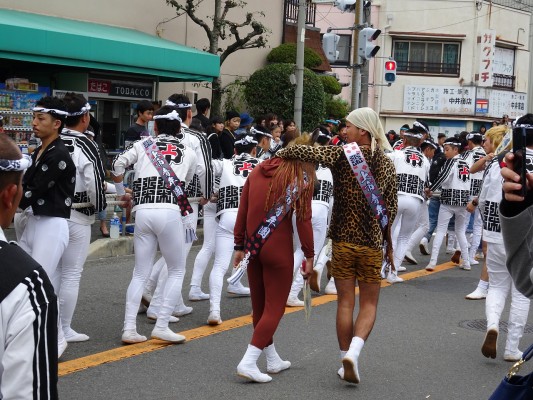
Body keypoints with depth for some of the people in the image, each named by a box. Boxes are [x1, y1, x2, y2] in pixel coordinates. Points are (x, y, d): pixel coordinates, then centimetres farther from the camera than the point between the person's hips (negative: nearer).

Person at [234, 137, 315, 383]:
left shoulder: (257, 172, 8)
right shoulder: (300, 178, -5)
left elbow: (242, 212, 7)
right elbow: (303, 219, -9)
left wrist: (239, 246, 13)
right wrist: (309, 255, -3)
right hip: (278, 248, -5)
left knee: (259, 305, 15)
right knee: (274, 307, 3)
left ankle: (273, 360, 28)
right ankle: (248, 362, -7)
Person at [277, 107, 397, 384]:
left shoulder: (342, 155, -9)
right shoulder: (386, 164, -1)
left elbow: (303, 152, -22)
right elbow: (391, 208, 3)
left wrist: (280, 154, -2)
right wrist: (388, 244, 13)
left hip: (342, 240, -1)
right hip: (372, 244, 1)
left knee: (345, 302, 9)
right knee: (369, 304, 9)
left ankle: (347, 360, 14)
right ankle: (353, 351, -12)